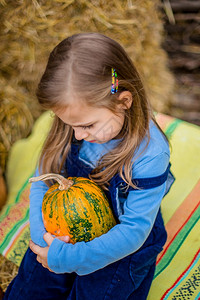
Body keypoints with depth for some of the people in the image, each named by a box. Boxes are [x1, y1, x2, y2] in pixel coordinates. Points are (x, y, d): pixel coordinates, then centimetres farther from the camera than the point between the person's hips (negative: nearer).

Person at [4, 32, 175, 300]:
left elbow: (134, 232, -26)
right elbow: (42, 182, -5)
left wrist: (65, 258, -29)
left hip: (122, 248, -3)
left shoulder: (149, 155, -30)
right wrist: (41, 235, -21)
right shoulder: (70, 131, -16)